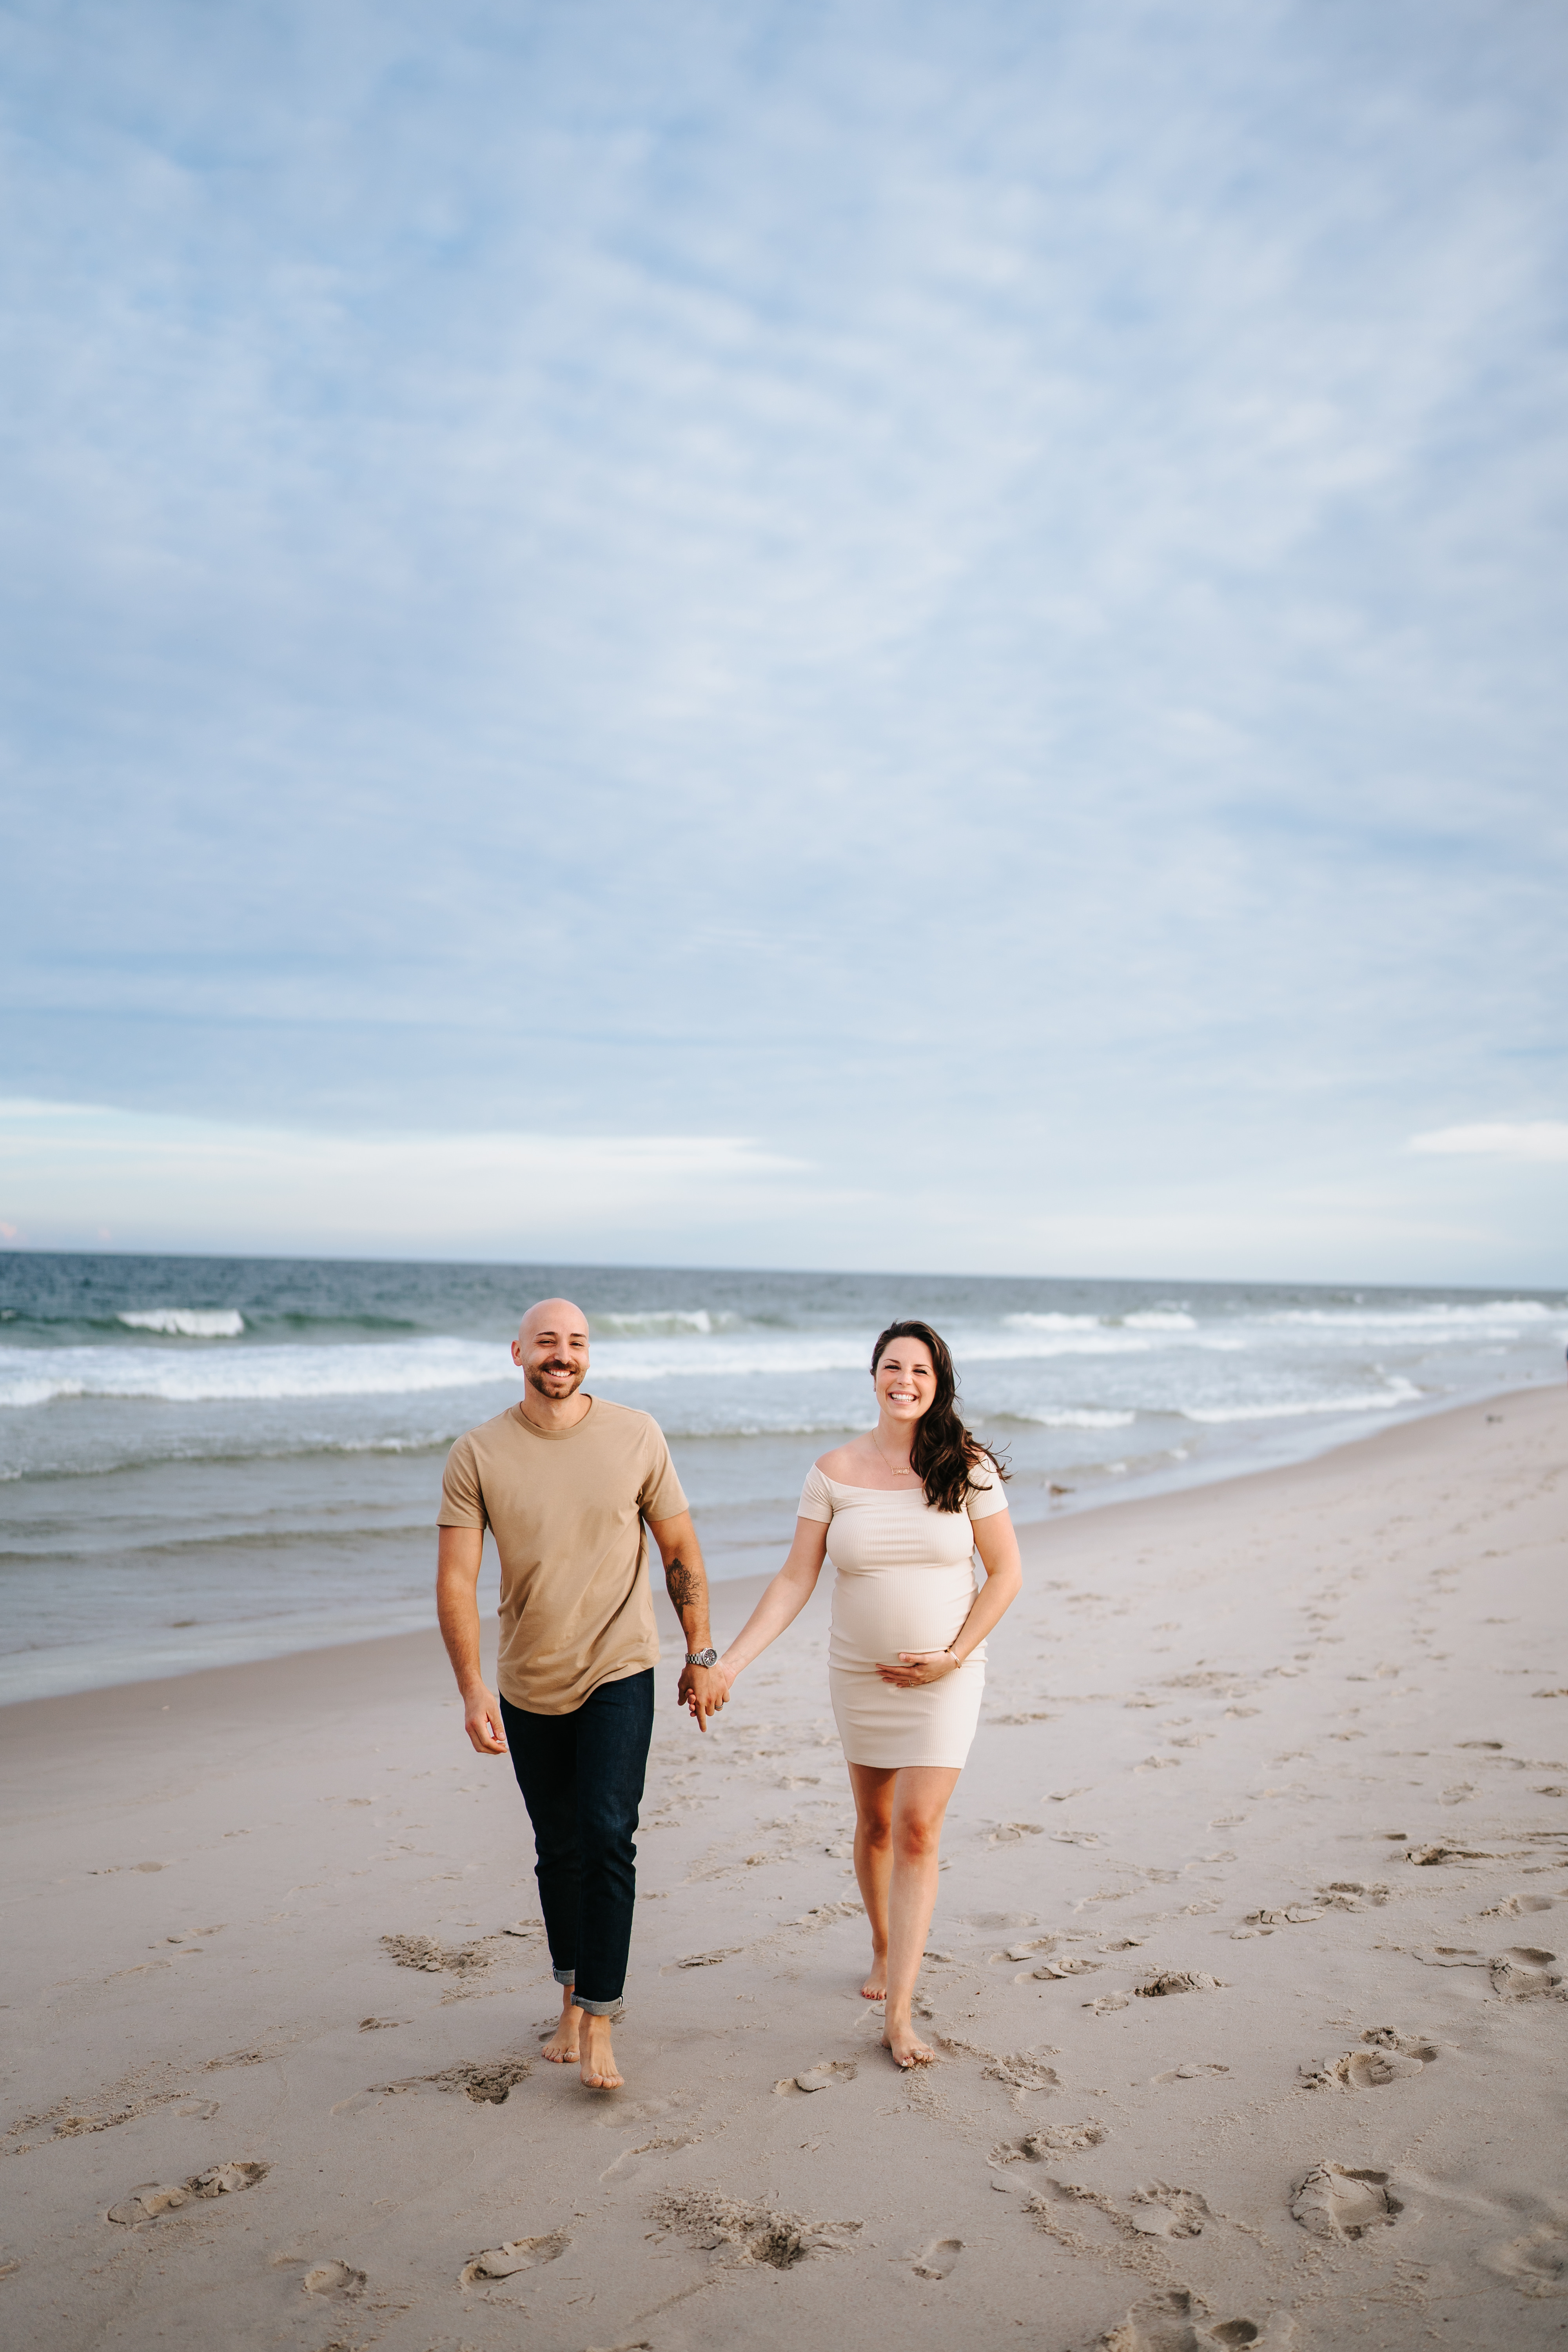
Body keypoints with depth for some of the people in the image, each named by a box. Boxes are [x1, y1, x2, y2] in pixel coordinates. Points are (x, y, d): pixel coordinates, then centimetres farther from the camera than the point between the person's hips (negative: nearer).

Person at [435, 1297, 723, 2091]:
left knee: (607, 1836, -12)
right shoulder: (478, 1455, -9)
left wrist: (701, 1656, 2)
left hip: (619, 1674, -1)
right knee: (559, 1849, 13)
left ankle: (598, 2026, -1)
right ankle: (572, 1997, 33)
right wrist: (471, 1689, -19)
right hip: (529, 1686, 1)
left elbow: (681, 1551, 2)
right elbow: (455, 1580, -11)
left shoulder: (636, 1437, -6)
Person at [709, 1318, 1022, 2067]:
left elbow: (1006, 1572, -2)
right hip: (860, 1675, 2)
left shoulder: (967, 1468, -8)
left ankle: (898, 2015, -3)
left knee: (917, 1830, -9)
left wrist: (955, 1655, -11)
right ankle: (885, 1950, 41)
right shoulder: (834, 1472, -5)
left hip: (945, 1678, -2)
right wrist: (729, 1661, -11)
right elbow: (796, 1578, -4)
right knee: (875, 1825, 16)